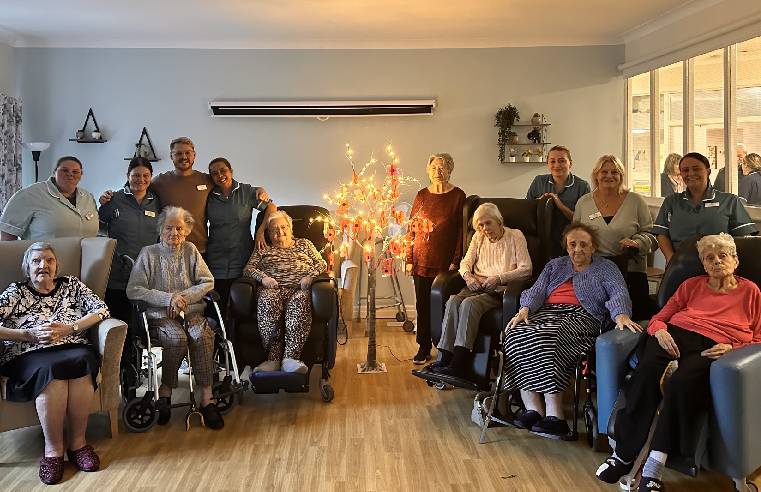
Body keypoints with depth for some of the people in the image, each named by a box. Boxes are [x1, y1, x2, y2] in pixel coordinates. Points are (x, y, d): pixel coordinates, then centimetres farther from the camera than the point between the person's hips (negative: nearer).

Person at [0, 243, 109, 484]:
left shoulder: (72, 285, 21)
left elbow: (101, 309, 7)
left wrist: (68, 329, -6)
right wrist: (29, 335, -11)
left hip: (73, 349, 2)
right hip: (28, 355, -1)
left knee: (82, 361, -35)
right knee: (51, 369, -37)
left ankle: (77, 441, -24)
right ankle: (53, 449, -27)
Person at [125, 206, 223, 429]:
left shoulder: (191, 250, 14)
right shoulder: (148, 253, 6)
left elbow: (208, 282, 9)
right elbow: (133, 290, -3)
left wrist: (184, 296, -7)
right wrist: (167, 298, -12)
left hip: (192, 312, 2)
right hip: (160, 316, -2)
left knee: (202, 336, -30)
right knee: (177, 338, -33)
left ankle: (206, 399, -29)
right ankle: (165, 394, -16)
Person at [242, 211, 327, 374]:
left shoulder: (304, 244, 29)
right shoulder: (263, 250, 29)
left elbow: (321, 264, 17)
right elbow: (248, 268, 16)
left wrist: (310, 276, -4)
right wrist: (262, 277, -5)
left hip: (299, 289, 0)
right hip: (273, 289, 1)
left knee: (299, 301, -39)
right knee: (267, 300, -38)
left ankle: (290, 357, -49)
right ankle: (274, 358, -42)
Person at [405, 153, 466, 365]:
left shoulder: (458, 196, 0)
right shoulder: (422, 195, 8)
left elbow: (461, 230, -2)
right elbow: (412, 228, 8)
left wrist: (456, 261, -9)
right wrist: (409, 260, 3)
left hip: (445, 260, -3)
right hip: (422, 260, 3)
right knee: (423, 304, 6)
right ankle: (424, 347, 18)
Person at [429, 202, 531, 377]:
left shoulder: (515, 236, 5)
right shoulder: (478, 237, 21)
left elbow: (526, 269, -3)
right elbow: (466, 262, 15)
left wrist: (499, 278, -15)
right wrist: (468, 276, -8)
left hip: (500, 290, -5)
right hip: (477, 287, 5)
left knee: (469, 304, -34)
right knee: (453, 301, -28)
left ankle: (457, 365, -40)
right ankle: (445, 359, -34)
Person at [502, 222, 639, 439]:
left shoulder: (606, 268, 18)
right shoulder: (555, 265, 30)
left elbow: (618, 293, -1)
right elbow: (537, 291, 16)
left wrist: (621, 315, -24)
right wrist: (525, 310, -6)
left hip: (580, 316, -4)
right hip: (547, 312, 4)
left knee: (547, 338, -37)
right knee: (517, 334, -29)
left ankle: (554, 416, -37)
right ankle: (533, 410, -31)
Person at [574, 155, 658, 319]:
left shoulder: (635, 201, 6)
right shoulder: (584, 202, 12)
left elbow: (650, 233, 6)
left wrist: (636, 243, -14)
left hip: (631, 269, -1)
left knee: (638, 316, -14)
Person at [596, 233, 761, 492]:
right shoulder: (692, 285, 27)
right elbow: (659, 318, 21)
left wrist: (732, 349, -7)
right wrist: (660, 331, -4)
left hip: (713, 348, -2)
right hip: (676, 336, 3)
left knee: (680, 383, -38)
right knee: (646, 374, -35)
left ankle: (653, 469, -38)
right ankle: (623, 454, -35)